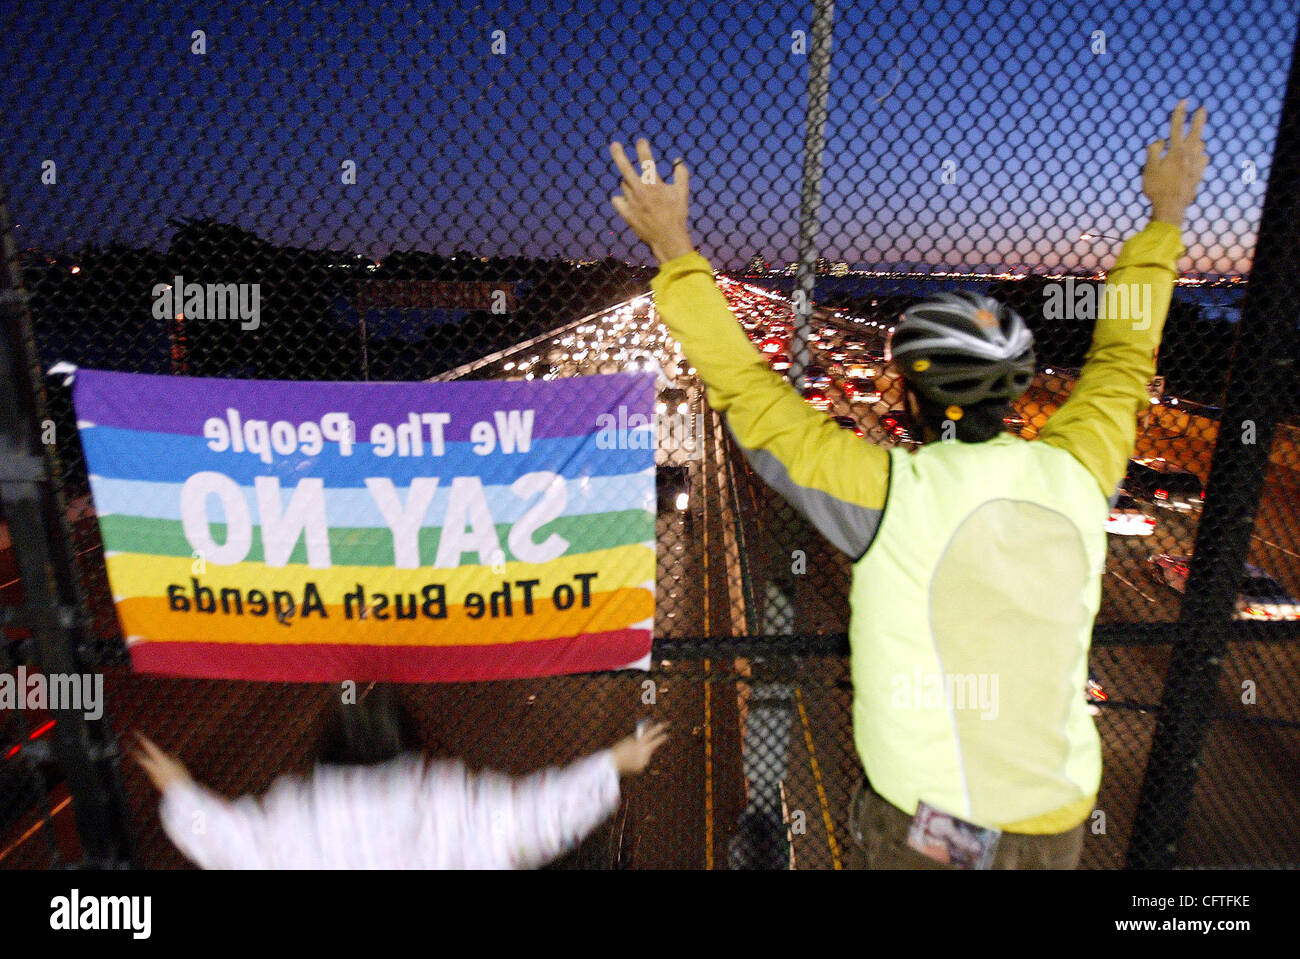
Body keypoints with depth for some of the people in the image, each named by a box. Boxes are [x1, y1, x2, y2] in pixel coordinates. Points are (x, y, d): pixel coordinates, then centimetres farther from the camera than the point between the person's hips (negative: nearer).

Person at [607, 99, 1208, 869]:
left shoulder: (889, 493, -25)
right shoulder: (1076, 472, -13)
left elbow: (747, 388, -20)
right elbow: (1122, 357, 5)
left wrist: (676, 250, -10)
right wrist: (1167, 214, 21)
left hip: (917, 821, -3)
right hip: (1056, 823, 4)